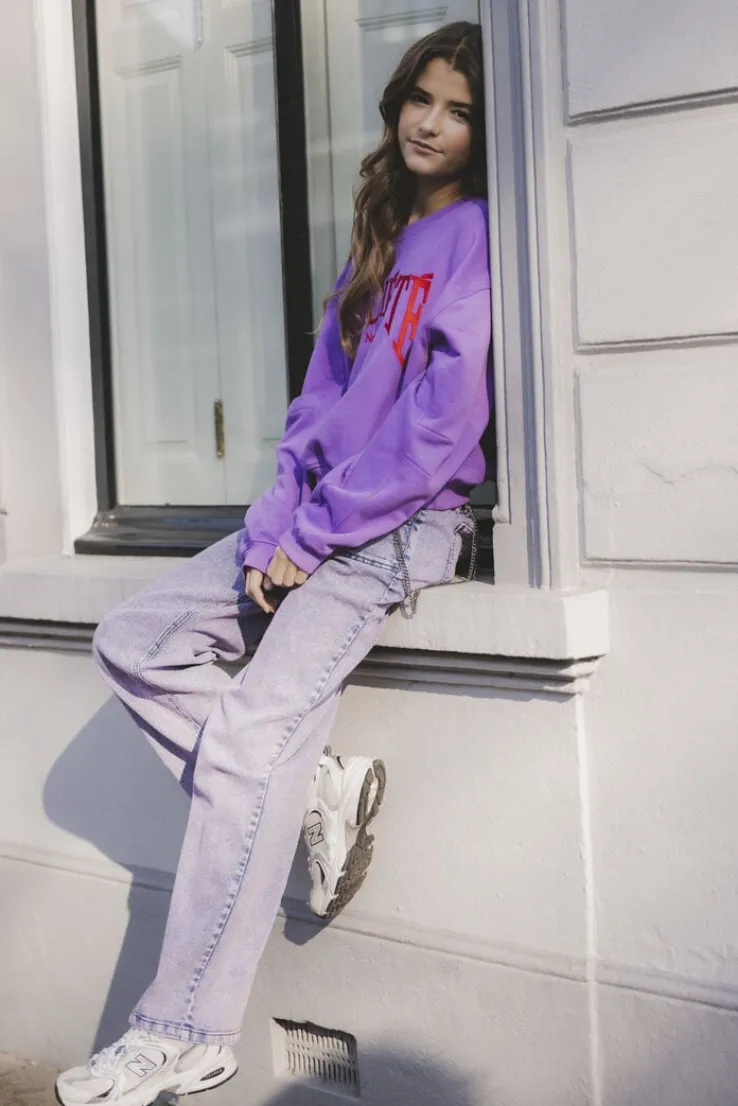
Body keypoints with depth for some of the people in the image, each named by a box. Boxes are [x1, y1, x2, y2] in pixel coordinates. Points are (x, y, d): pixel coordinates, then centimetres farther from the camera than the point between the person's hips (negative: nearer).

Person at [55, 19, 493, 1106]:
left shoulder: (476, 238, -7)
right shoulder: (379, 240, 18)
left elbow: (440, 431, -16)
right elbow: (318, 401, 13)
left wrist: (312, 537, -13)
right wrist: (276, 527, -3)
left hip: (403, 526, -9)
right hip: (313, 520, 9)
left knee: (249, 732, -21)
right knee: (134, 641, -1)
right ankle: (312, 783, -2)